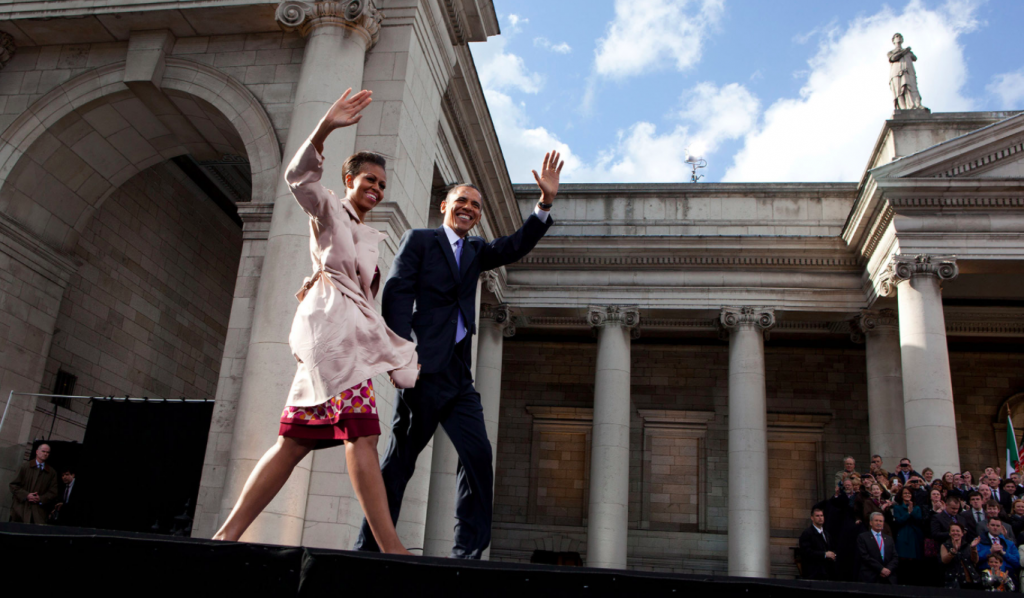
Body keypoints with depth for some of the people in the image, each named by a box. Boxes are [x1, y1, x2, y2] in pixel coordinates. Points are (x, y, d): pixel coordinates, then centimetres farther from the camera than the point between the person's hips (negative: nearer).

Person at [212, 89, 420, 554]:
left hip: (354, 328, 9)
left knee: (295, 441, 3)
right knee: (361, 431, -19)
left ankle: (228, 534, 5)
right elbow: (299, 176, -9)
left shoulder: (370, 238, 30)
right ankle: (390, 548, -24)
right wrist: (326, 127, -20)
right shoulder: (328, 210, 10)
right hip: (331, 320, -9)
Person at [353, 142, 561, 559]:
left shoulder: (475, 251, 23)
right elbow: (396, 294, -5)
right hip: (424, 367, -6)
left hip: (458, 375, 6)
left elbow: (516, 246, 10)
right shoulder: (419, 240, 6)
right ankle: (369, 546, 6)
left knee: (478, 455, -5)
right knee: (400, 458, -3)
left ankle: (468, 552, -2)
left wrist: (546, 203, -3)